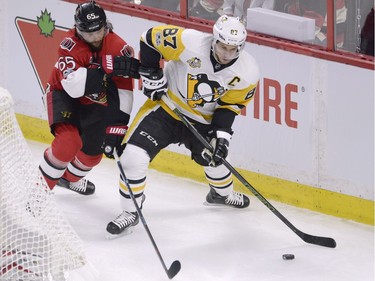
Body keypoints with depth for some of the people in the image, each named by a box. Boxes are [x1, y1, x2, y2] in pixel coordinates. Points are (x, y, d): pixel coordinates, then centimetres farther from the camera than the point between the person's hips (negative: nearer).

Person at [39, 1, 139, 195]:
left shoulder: (119, 48, -23)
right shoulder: (71, 44, -29)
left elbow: (124, 91, -21)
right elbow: (72, 86, -41)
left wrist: (118, 125, -28)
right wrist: (105, 68, -50)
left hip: (94, 103, 4)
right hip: (64, 96, -4)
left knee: (92, 154, 15)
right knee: (69, 142, -28)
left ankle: (70, 178, 48)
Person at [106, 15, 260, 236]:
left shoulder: (248, 73, -18)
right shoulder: (190, 43, -30)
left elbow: (229, 106, -5)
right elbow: (152, 38, -17)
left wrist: (222, 135, -15)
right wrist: (152, 76, -14)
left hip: (203, 119, 3)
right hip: (166, 106, -3)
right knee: (134, 157, -16)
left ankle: (222, 193, 56)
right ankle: (130, 213, 3)